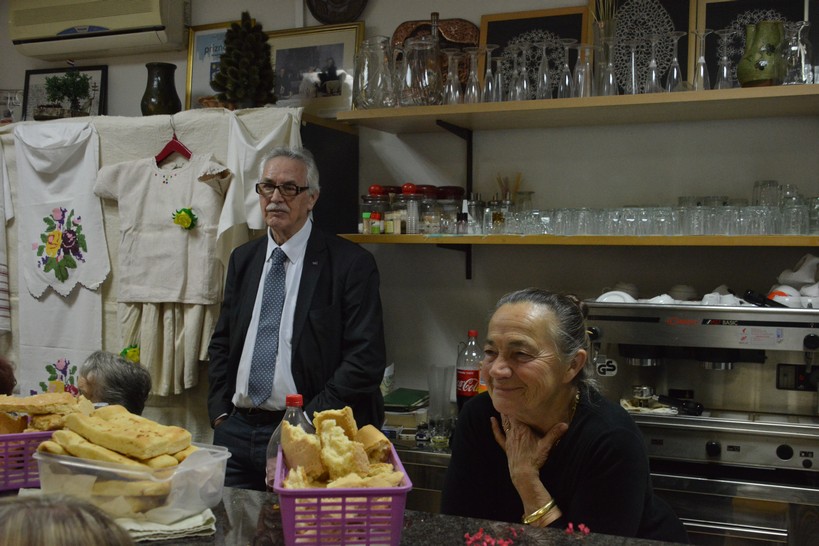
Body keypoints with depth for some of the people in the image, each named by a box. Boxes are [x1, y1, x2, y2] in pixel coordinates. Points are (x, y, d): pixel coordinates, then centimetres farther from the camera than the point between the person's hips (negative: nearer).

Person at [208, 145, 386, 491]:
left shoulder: (351, 264, -8)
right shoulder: (243, 259, 12)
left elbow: (366, 359, -13)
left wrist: (308, 422, -15)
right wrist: (220, 414, 7)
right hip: (236, 430, 6)